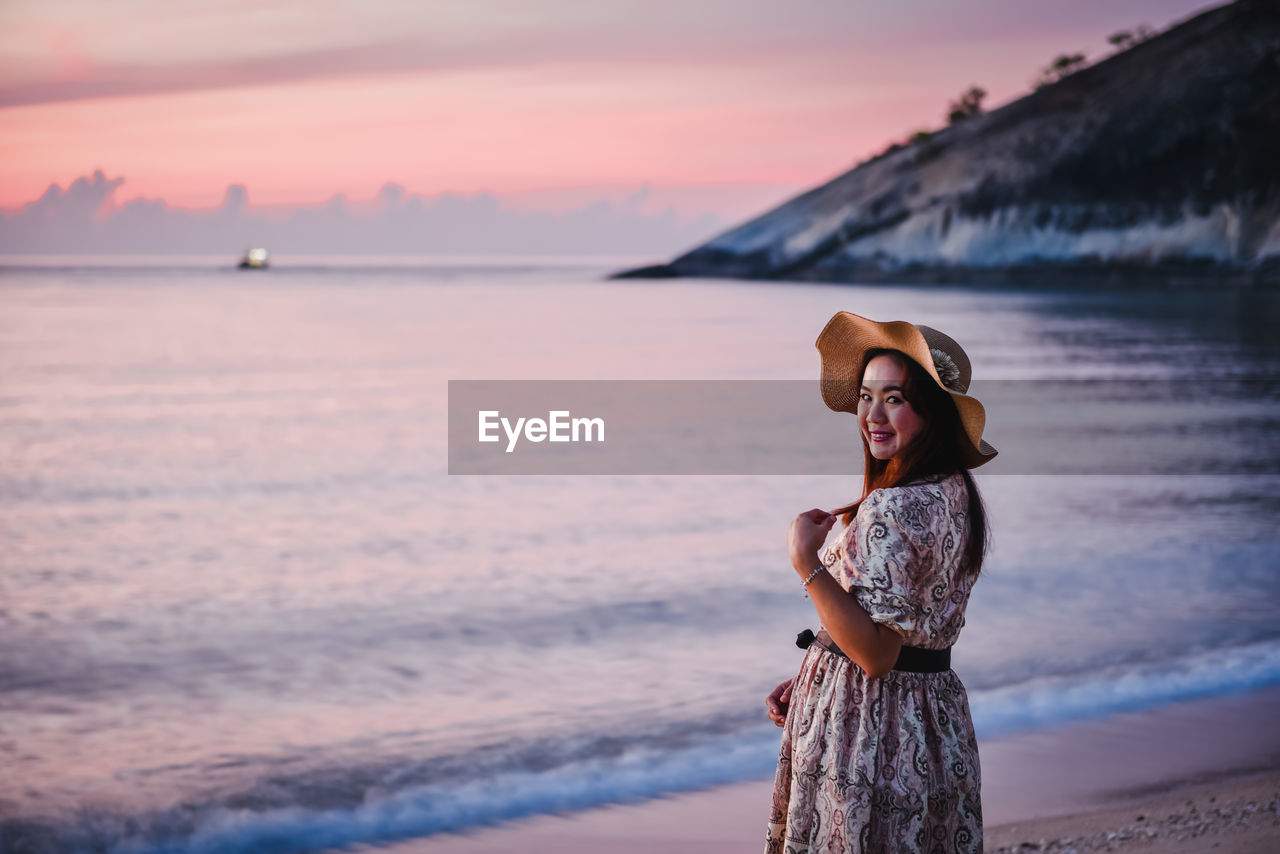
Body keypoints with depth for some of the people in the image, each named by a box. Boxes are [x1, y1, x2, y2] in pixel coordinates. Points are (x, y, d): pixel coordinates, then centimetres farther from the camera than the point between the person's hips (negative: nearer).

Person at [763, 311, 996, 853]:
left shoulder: (893, 509, -23)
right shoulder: (953, 493, 8)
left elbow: (877, 654, -25)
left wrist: (806, 563, -27)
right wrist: (809, 679, 17)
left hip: (870, 723, -10)